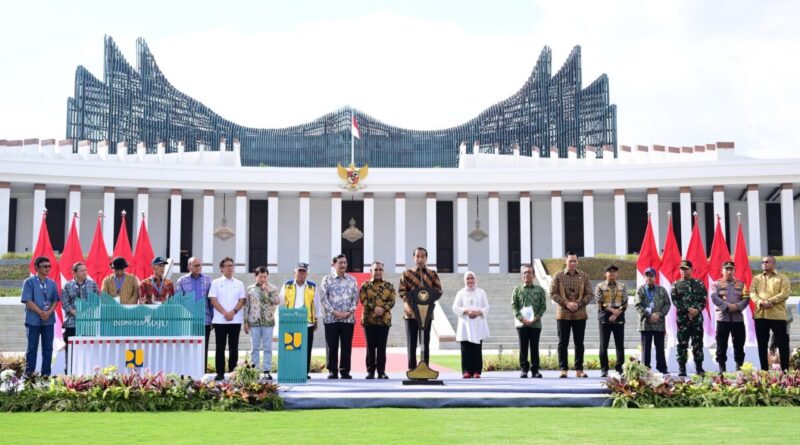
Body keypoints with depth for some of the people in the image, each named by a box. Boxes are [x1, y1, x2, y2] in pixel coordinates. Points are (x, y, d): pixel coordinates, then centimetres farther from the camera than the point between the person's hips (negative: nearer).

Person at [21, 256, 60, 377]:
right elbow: (28, 301, -9)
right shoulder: (29, 282, -3)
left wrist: (49, 312, -11)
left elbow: (55, 300, 7)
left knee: (48, 347, 5)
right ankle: (29, 373, 7)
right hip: (33, 320, -4)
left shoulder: (52, 283, 9)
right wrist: (41, 312, -16)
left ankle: (46, 373, 11)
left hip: (49, 320, 4)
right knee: (32, 347, 1)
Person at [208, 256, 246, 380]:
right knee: (220, 347, 0)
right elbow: (213, 300, -2)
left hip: (235, 320, 1)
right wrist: (224, 313, -13)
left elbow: (241, 300, 6)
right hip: (219, 320, -1)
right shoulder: (216, 283, 6)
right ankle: (220, 373, 5)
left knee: (233, 347, 2)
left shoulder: (239, 284, 12)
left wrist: (233, 312, -11)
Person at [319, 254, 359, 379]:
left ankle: (345, 370, 9)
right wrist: (334, 312, -11)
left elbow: (355, 297, 8)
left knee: (347, 346, 2)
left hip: (348, 318, 2)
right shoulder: (327, 279, 4)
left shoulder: (352, 280, 11)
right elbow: (323, 298, -2)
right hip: (331, 318, -2)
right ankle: (332, 371, 6)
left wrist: (350, 311, -7)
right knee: (331, 346, -1)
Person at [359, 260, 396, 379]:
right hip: (369, 319, -1)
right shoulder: (365, 285, 6)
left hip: (384, 320, 1)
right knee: (370, 347, 2)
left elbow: (392, 301, 0)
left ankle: (381, 372, 7)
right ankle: (370, 371, 8)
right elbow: (363, 300, -6)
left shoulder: (389, 286, 10)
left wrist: (383, 309, -17)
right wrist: (374, 308, -20)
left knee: (382, 347, 2)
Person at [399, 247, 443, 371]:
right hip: (410, 312, -1)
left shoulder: (432, 274, 9)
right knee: (411, 342, 0)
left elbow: (438, 290, 4)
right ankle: (411, 369, 5)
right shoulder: (407, 273, 6)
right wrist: (409, 300, -15)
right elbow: (401, 290, 2)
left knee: (426, 342, 3)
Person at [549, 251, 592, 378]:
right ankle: (563, 369, 6)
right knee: (563, 343, 1)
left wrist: (579, 304, -11)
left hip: (580, 314, 1)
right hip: (563, 315, -1)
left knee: (579, 343, 5)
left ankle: (579, 370, 11)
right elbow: (552, 293, -2)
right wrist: (566, 303, -13)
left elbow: (589, 294, 5)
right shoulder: (558, 276, 1)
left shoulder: (584, 276, 5)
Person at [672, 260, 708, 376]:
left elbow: (704, 299, 4)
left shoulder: (699, 284, 9)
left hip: (697, 318, 1)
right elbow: (675, 300, -3)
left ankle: (699, 367, 10)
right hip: (682, 318, -1)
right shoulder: (676, 285, 7)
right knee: (682, 344, -1)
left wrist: (697, 310, -12)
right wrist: (688, 309, -13)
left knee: (698, 343, 4)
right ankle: (682, 369, 3)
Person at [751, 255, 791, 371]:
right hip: (760, 315, 3)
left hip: (777, 315, -3)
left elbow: (785, 294, -7)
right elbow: (752, 293, 2)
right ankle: (764, 369, 14)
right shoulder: (756, 278, 14)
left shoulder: (782, 278, 5)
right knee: (762, 344, 7)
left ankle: (785, 369, 5)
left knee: (782, 343, -1)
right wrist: (761, 302, -17)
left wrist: (770, 301, -18)